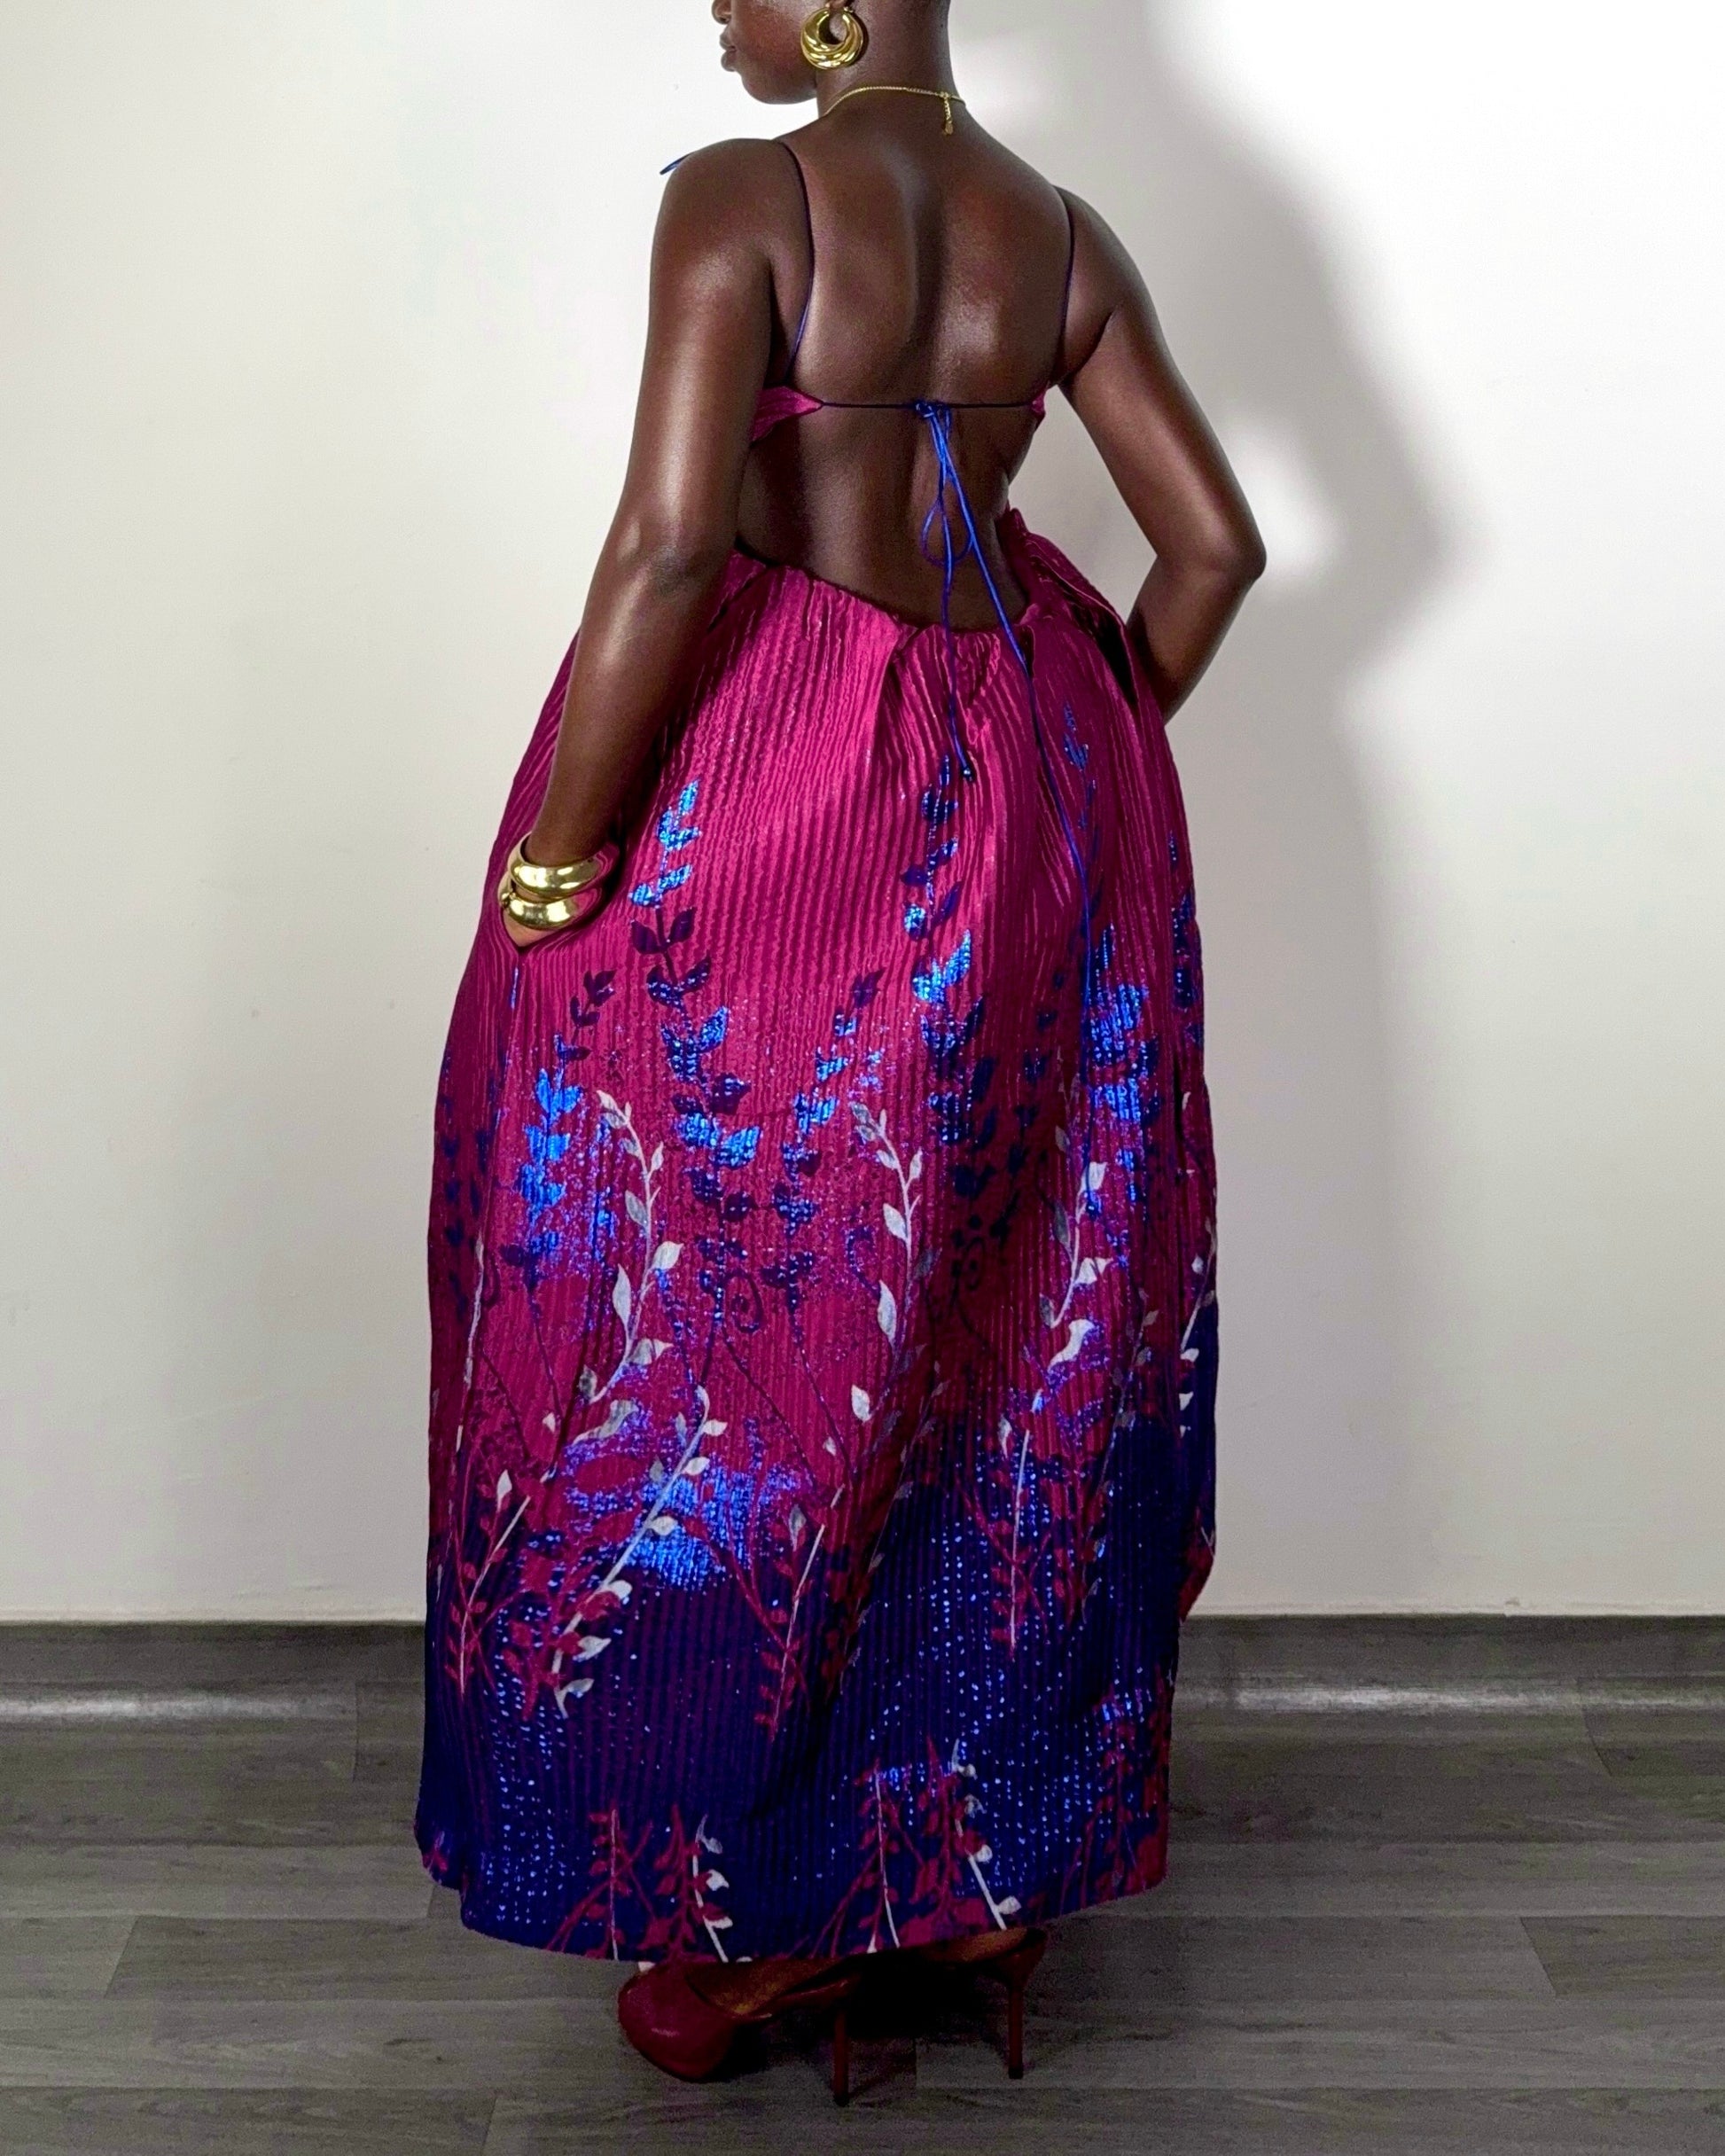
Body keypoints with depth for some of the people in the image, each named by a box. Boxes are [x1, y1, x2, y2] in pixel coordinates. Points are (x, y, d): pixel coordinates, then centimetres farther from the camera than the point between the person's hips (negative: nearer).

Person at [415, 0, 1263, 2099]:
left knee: (732, 1319, 8)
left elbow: (669, 537, -23)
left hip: (761, 794, -6)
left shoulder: (741, 198, -13)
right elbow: (1213, 541, 6)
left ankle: (747, 1907, 20)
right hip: (1024, 810, 6)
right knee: (1009, 1305, 16)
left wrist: (549, 870, -16)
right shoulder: (1062, 235, 4)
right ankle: (998, 1843, 31)